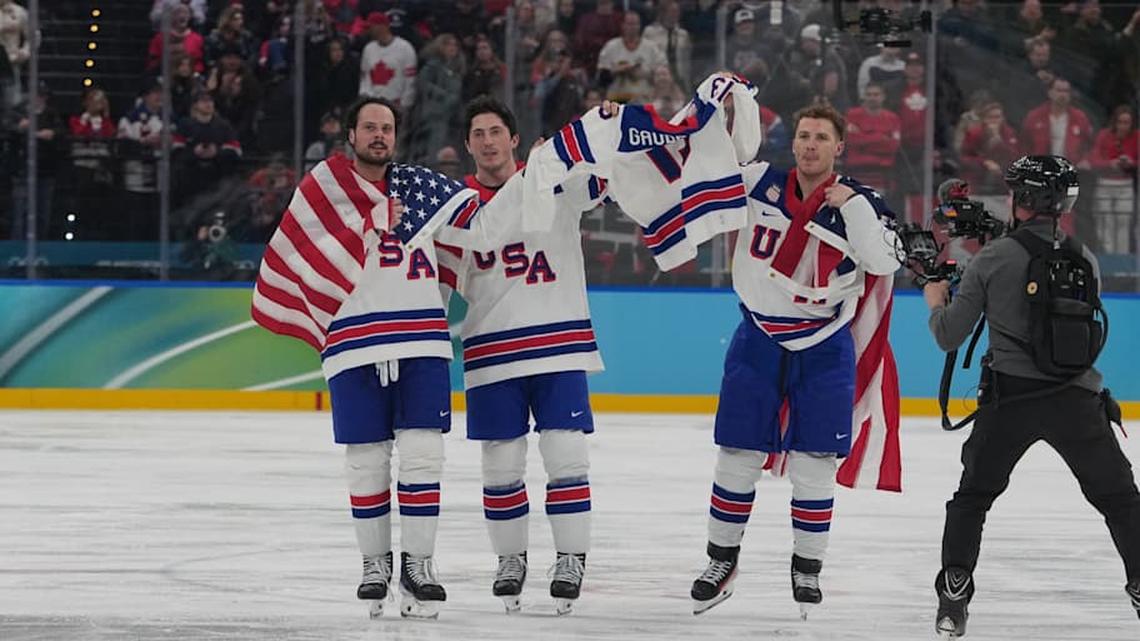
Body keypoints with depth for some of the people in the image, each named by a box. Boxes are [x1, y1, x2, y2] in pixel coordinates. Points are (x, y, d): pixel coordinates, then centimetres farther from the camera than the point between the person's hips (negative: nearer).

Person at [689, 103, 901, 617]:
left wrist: (850, 205, -25)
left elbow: (883, 261, -19)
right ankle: (721, 562, 16)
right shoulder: (760, 183, -2)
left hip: (824, 348, -1)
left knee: (813, 466, -1)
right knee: (737, 457, 3)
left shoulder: (858, 204, -7)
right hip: (758, 339, 1)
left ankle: (807, 569, 12)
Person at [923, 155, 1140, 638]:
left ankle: (953, 599, 8)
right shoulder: (1085, 260, 1)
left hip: (1010, 397, -1)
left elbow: (949, 336, -2)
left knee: (974, 494, 17)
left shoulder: (993, 259, -6)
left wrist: (936, 302, 22)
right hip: (1076, 398, 1)